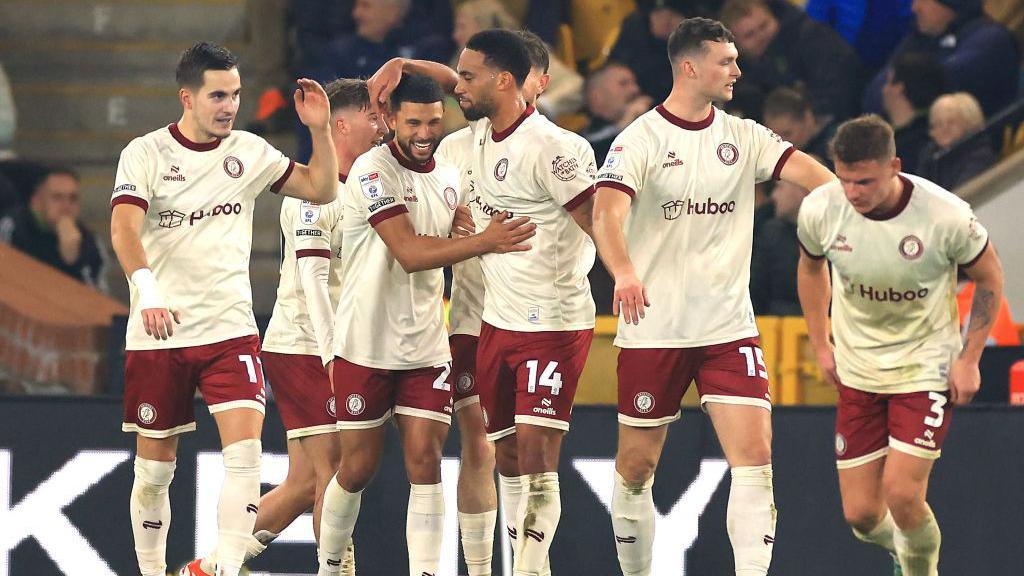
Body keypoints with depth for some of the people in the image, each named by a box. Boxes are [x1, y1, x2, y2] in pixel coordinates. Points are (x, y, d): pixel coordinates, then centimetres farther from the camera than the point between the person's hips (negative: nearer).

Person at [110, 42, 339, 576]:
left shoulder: (249, 151, 6)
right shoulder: (145, 154, -6)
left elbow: (321, 188, 15)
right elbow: (124, 228, -20)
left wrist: (319, 129, -2)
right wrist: (148, 291, -37)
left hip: (231, 330, 2)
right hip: (158, 336, -2)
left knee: (245, 452, -16)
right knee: (154, 468, 6)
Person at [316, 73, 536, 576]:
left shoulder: (450, 177, 9)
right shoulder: (373, 170, -13)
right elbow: (409, 253, -22)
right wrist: (485, 241, -29)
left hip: (427, 346, 5)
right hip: (366, 346, -5)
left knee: (425, 460, -5)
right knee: (357, 469, 3)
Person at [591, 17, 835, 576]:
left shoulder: (744, 137, 6)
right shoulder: (641, 139, -7)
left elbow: (804, 171, -9)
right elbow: (607, 211, -22)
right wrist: (624, 272, -42)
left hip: (729, 326, 3)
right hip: (653, 332, -3)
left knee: (754, 456, -12)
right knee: (636, 467, 6)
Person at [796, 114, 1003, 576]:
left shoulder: (946, 216, -24)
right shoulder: (820, 210, -16)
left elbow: (990, 278, -5)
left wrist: (969, 359, -7)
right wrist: (820, 345, 9)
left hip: (926, 369, -3)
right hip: (857, 373, 3)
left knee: (902, 496, -17)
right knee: (860, 514, 2)